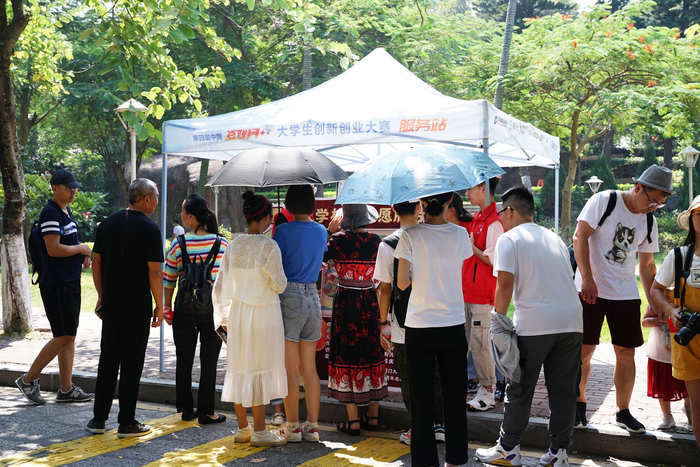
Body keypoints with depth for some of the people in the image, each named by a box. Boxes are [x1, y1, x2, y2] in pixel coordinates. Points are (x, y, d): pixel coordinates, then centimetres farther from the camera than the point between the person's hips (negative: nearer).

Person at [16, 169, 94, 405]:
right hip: (56, 283, -9)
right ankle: (28, 379, 7)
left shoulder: (66, 212, 15)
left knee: (69, 336, 9)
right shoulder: (50, 213, -14)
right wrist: (81, 248, -9)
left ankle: (66, 389, 14)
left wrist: (83, 255, 4)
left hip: (71, 281, 9)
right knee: (64, 336, -7)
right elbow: (54, 249, -23)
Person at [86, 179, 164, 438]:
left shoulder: (107, 224, 6)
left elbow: (96, 263, 10)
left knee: (107, 361, 14)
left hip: (110, 305, 5)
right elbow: (154, 272, -14)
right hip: (137, 307, -5)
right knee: (131, 364, 2)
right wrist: (160, 306, -5)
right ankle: (127, 423, 8)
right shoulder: (149, 229, -12)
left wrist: (101, 296, 18)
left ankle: (98, 419, 19)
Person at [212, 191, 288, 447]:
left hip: (237, 312, 6)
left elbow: (221, 285, 7)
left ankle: (242, 428, 22)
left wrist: (224, 316, 16)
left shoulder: (233, 245, 2)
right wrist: (281, 275, 10)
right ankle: (259, 431, 8)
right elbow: (279, 285, -12)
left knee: (239, 368, 12)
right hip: (264, 313, -6)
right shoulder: (269, 247, -15)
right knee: (261, 369, 2)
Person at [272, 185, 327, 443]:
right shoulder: (322, 231, 8)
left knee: (290, 368, 1)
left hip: (289, 296, -6)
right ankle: (312, 426, 15)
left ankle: (292, 427, 7)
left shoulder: (283, 231, -9)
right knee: (310, 368, 11)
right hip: (313, 296, 6)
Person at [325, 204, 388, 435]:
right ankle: (373, 416, 21)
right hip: (369, 302, 3)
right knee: (371, 353, 13)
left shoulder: (339, 240, -12)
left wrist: (330, 231, 5)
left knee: (347, 355, 4)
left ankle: (353, 421, 6)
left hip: (345, 301, -3)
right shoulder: (376, 240, -3)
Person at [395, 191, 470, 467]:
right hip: (454, 325, 2)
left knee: (421, 398, 7)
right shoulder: (460, 234, -1)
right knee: (454, 396, 13)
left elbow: (402, 283, -9)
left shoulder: (411, 236, -9)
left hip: (420, 326, -2)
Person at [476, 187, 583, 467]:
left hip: (534, 325, -6)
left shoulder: (509, 239, 0)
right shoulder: (554, 237, 21)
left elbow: (505, 284, -11)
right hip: (571, 320, 6)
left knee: (520, 390, 6)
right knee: (563, 390, 9)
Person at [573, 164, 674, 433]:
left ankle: (623, 412, 19)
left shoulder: (649, 222, 8)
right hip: (591, 290, -4)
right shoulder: (603, 201, -8)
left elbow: (647, 265, 15)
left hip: (626, 294, 5)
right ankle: (579, 405, 18)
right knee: (584, 351, -1)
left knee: (626, 353, 4)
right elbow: (580, 237, -13)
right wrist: (587, 278, -20)